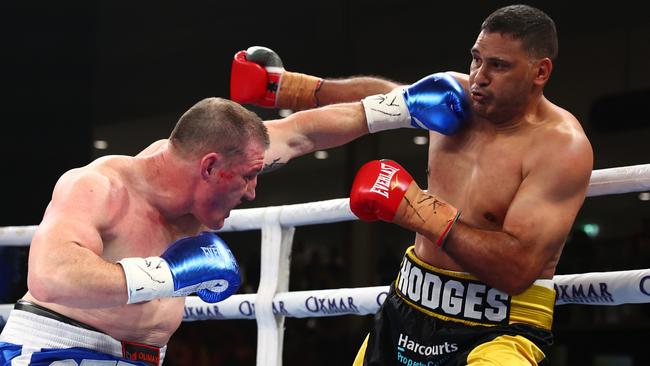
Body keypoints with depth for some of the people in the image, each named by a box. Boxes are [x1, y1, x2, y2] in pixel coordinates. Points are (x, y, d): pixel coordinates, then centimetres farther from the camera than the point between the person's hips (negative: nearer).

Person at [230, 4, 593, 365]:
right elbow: (379, 95, 20)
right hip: (406, 310, 7)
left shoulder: (562, 148, -18)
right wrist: (277, 85, 22)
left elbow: (518, 270, -27)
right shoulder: (455, 96, 1)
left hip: (498, 332, -7)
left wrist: (417, 207, -27)